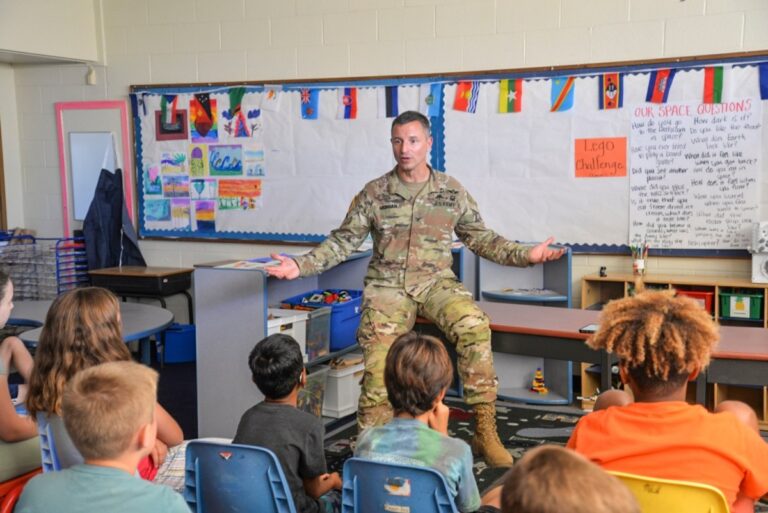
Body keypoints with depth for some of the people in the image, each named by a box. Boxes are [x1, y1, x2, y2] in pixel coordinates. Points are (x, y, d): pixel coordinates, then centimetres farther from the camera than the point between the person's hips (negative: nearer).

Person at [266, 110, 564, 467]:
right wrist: (301, 265, -7)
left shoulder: (451, 191, 8)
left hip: (436, 282, 0)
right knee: (379, 360, -24)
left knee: (474, 326, -30)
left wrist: (524, 254, -2)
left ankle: (485, 431, -22)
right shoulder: (374, 193, 5)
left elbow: (480, 238, 11)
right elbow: (342, 242, 6)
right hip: (388, 284, 0)